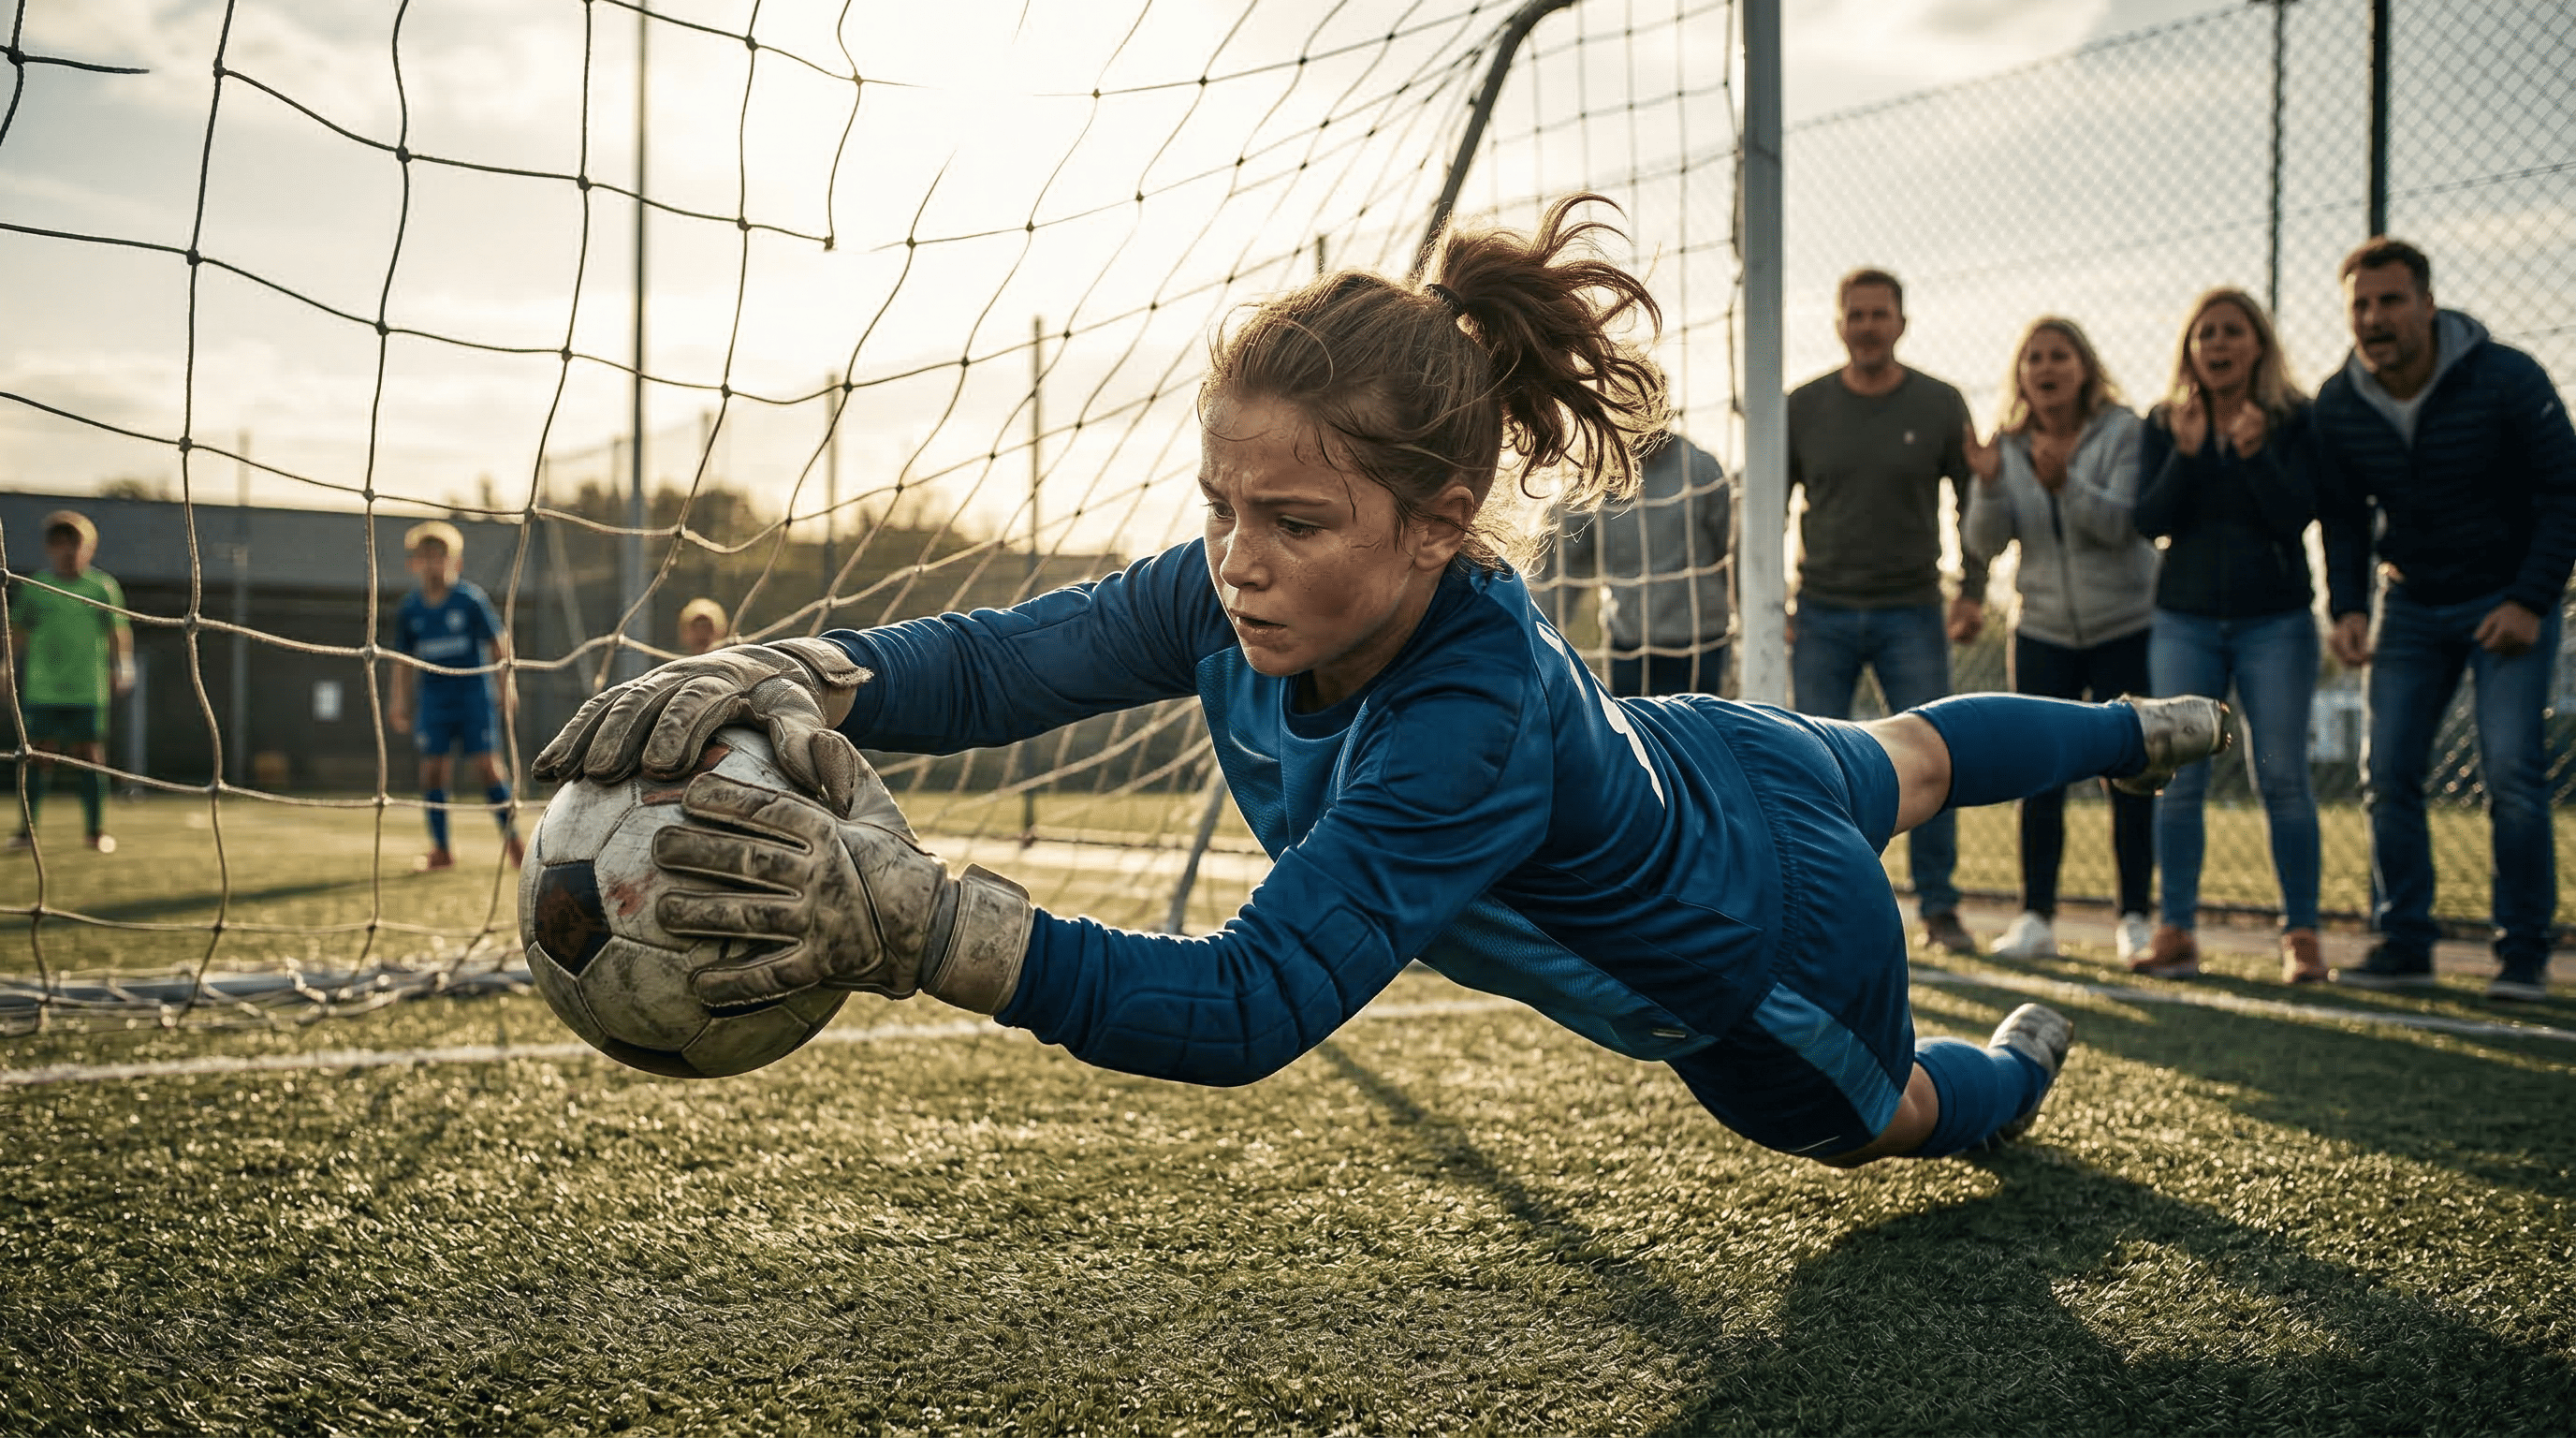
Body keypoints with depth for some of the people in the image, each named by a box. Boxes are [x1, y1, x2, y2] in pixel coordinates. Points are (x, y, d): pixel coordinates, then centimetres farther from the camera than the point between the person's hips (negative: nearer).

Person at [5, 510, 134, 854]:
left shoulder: (103, 587, 3)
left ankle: (96, 829, 11)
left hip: (89, 690, -1)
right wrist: (7, 668, 4)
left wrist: (123, 668, -4)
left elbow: (118, 630, 5)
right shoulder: (35, 587, 4)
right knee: (38, 756, 2)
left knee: (91, 756, 3)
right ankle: (28, 828, 9)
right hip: (42, 689, 1)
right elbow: (19, 632, 9)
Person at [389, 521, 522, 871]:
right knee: (432, 768, 0)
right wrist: (401, 703, 10)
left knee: (486, 764, -5)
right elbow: (403, 660, 11)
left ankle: (512, 840, 4)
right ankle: (440, 849, 9)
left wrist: (506, 683, -5)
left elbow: (497, 643, -1)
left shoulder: (471, 599, -7)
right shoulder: (409, 609, 2)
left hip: (472, 690, -3)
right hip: (433, 696, 3)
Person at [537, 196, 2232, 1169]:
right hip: (1693, 772, 6)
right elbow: (1004, 656, -37)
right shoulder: (1247, 599, -31)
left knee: (1890, 1117, 31)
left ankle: (2021, 1061, 67)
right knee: (1897, 765, 36)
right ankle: (2142, 728, 68)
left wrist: (919, 925, -68)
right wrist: (804, 677, -58)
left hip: (1767, 955, -5)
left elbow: (1247, 1009, -56)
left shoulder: (1475, 724, -50)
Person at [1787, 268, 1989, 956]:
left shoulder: (1940, 406, 2)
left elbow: (1974, 501, 10)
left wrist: (1972, 589, 1)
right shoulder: (1802, 408, 3)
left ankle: (1938, 908, 8)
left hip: (1912, 613, 0)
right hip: (1822, 615, 0)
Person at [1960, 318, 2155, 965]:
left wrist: (2064, 482, -36)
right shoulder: (2008, 444, 2)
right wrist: (1988, 482, -25)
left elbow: (2123, 524, -20)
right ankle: (2036, 918, 4)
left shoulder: (2123, 432, -7)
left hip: (2125, 627, -3)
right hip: (2043, 629, 3)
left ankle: (2135, 918, 7)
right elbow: (1987, 541, -6)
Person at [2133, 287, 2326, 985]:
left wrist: (2254, 453, -26)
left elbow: (2296, 516, -12)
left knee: (2282, 776, -3)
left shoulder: (2294, 419, -1)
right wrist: (2185, 454, -19)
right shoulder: (2166, 424, 5)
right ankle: (2176, 934, 5)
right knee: (2178, 777, -1)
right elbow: (2151, 521, -5)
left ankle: (2301, 935, 4)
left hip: (2275, 621, -2)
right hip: (2185, 620, 2)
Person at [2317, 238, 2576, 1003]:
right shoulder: (2337, 405, -4)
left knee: (2513, 772, -12)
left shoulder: (2507, 379, -16)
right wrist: (2347, 608, -7)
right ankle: (2403, 945, 8)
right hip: (2409, 602, 4)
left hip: (2507, 599, -4)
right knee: (2387, 773, -1)